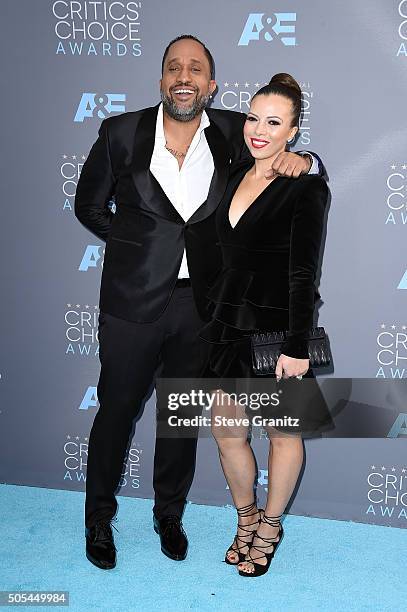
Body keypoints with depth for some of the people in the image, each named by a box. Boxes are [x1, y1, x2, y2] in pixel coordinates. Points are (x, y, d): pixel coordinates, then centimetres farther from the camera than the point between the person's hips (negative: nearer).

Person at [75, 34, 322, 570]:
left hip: (200, 304, 2)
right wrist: (138, 242, 0)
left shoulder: (232, 132, -1)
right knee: (116, 411, 10)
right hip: (134, 302, -1)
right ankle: (99, 520, 31)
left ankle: (170, 515, 37)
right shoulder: (122, 132, -4)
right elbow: (89, 205, 7)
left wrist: (300, 159, -14)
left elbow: (284, 161, 9)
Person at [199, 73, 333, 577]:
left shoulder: (306, 186, -12)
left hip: (277, 325, -6)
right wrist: (215, 310, 15)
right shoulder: (237, 173, 7)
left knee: (282, 433, 12)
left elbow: (303, 275, -16)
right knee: (226, 430, 11)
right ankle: (246, 518, 34)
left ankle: (270, 526, 32)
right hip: (231, 321, 6)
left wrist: (296, 347, -17)